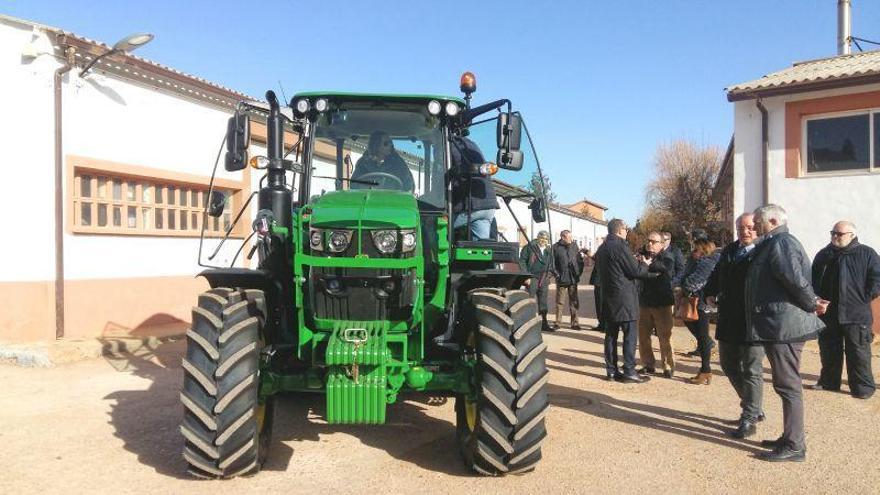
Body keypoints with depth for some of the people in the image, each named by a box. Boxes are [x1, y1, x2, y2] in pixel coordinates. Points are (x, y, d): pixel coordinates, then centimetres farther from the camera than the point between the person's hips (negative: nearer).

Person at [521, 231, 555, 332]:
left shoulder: (548, 250, 15)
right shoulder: (530, 247, -4)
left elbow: (550, 265, 24)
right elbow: (522, 261, -8)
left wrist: (548, 275, 11)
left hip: (544, 280, 6)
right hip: (532, 278, -6)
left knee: (543, 302, 11)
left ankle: (544, 324, 19)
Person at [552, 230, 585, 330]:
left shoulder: (574, 245, 5)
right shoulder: (556, 247, -6)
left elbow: (580, 260, 10)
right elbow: (552, 262, -4)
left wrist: (579, 272, 2)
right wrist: (556, 274, -10)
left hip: (573, 279, 3)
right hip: (561, 279, -3)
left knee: (574, 301, 7)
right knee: (560, 302, 5)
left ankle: (574, 323, 14)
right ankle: (558, 322, 14)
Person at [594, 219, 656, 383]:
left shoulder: (601, 249, 13)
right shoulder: (620, 246, -14)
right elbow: (636, 271, -13)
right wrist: (645, 264, 10)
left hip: (608, 298, 8)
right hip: (624, 298, -8)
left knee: (611, 334, 10)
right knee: (630, 335, -2)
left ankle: (611, 370, 14)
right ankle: (629, 372, -1)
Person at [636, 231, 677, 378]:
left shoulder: (666, 257, -6)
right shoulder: (642, 255, 7)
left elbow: (668, 272, -25)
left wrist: (649, 265, -27)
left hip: (662, 303, -4)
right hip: (644, 302, 4)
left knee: (665, 336, 2)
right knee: (643, 335, 9)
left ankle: (668, 366, 14)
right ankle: (648, 364, 22)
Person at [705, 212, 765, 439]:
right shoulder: (729, 250, 12)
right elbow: (716, 273, 21)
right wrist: (710, 293, 5)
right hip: (729, 319, 8)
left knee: (751, 369, 0)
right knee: (728, 364, 17)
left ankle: (749, 419, 10)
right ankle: (754, 407, 34)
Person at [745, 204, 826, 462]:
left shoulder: (781, 243, -13)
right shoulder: (773, 244, 19)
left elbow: (796, 279, -25)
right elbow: (796, 279, 20)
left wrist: (811, 304, -12)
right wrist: (811, 303, 7)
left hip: (784, 325, -11)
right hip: (780, 325, 11)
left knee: (788, 385, -4)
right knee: (787, 385, 16)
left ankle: (794, 446, 3)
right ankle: (789, 438, 26)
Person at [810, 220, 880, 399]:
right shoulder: (824, 255, 11)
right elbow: (813, 279, 17)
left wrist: (864, 299, -8)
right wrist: (818, 298, 5)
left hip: (856, 315, -4)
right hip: (828, 313, 4)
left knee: (858, 353, 0)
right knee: (828, 351, 12)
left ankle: (863, 387, 9)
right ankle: (828, 381, 24)